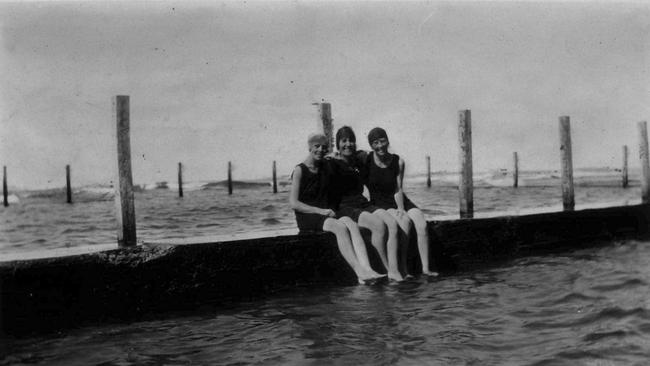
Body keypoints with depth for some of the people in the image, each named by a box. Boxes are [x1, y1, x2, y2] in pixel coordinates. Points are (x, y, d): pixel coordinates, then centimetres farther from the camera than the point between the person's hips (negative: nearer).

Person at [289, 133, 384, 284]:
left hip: (326, 214, 5)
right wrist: (320, 211, -15)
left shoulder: (326, 168, 15)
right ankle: (359, 272, -40)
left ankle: (367, 269, -44)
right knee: (340, 227, -33)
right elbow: (293, 203, -9)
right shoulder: (300, 170, -2)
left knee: (352, 225, -28)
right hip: (307, 218, -5)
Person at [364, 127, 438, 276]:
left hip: (399, 201, 3)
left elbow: (398, 190, -2)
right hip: (380, 204, -3)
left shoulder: (398, 162, -1)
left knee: (421, 222, -23)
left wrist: (401, 208, -16)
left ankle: (425, 267, -20)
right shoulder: (366, 159, -7)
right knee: (405, 221, -31)